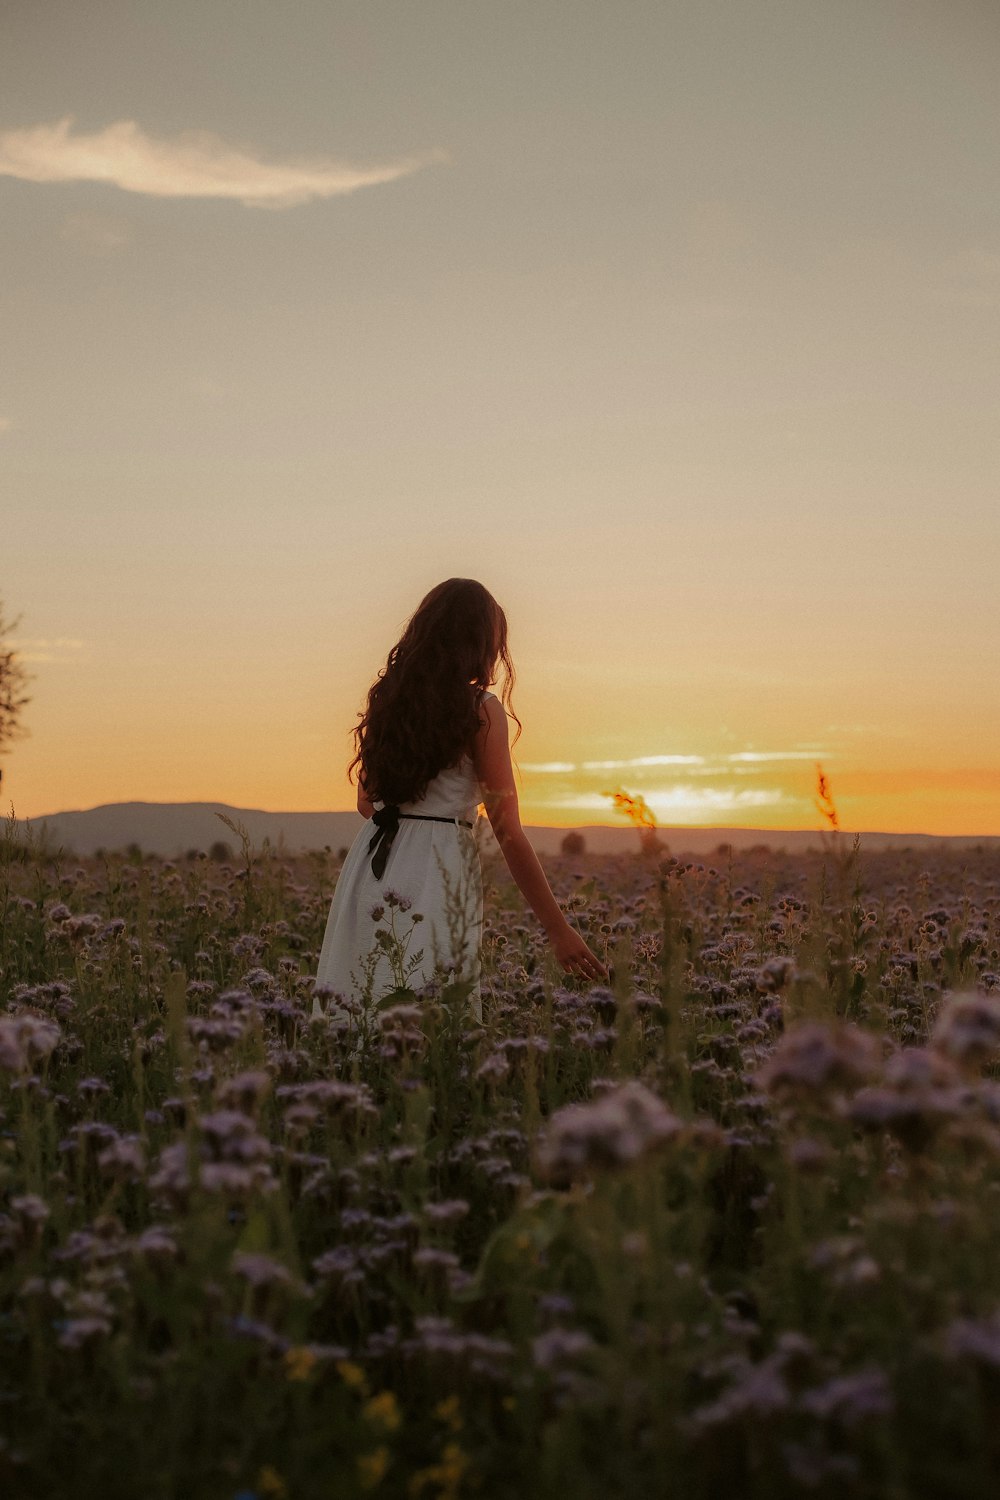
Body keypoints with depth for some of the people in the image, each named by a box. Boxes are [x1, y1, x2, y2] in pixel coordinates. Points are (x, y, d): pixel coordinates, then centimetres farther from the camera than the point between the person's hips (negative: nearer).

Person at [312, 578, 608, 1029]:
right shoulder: (481, 709, -6)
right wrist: (559, 930, -4)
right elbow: (509, 834, -8)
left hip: (369, 866, 6)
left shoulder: (386, 697, 11)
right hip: (437, 873, -6)